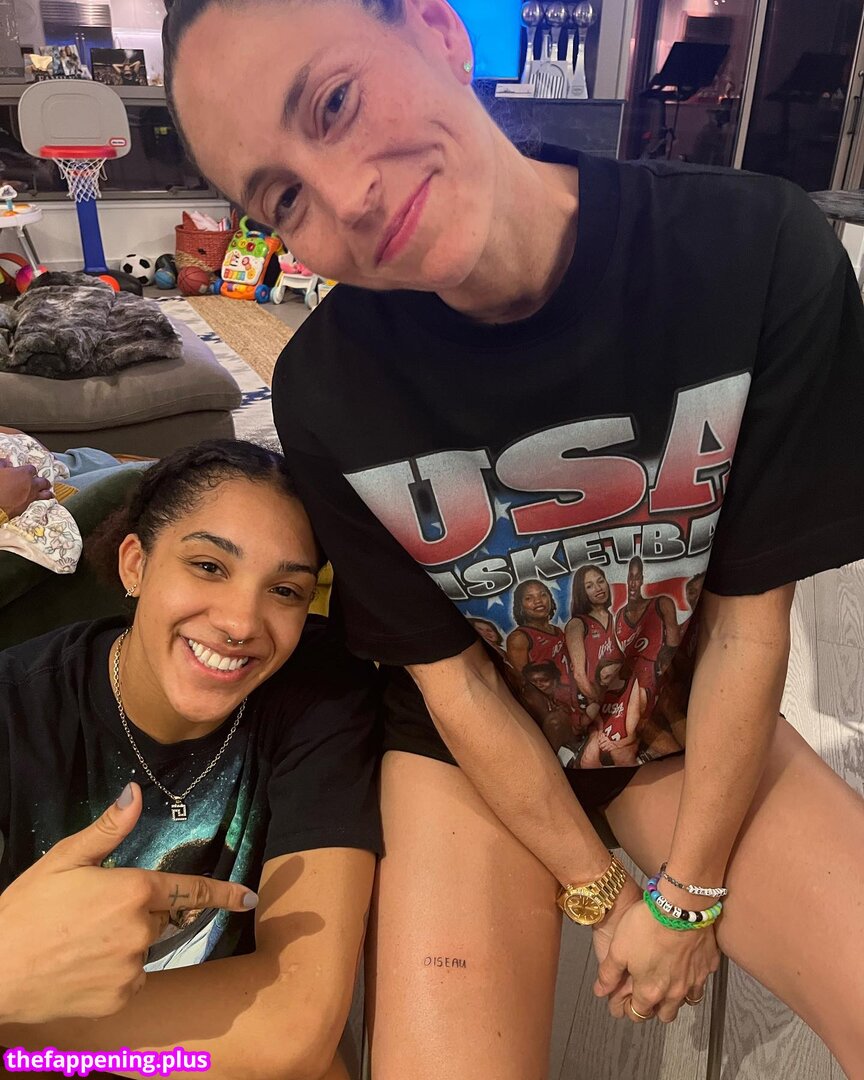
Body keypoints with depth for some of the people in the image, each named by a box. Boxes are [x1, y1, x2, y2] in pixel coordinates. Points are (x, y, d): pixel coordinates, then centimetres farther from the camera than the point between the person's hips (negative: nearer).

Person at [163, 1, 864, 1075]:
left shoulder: (761, 253, -22)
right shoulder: (324, 396, -21)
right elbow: (454, 679, -11)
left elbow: (748, 620, -14)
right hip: (469, 739, -1)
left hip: (690, 720, 2)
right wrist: (602, 893, -6)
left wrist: (687, 894, -7)